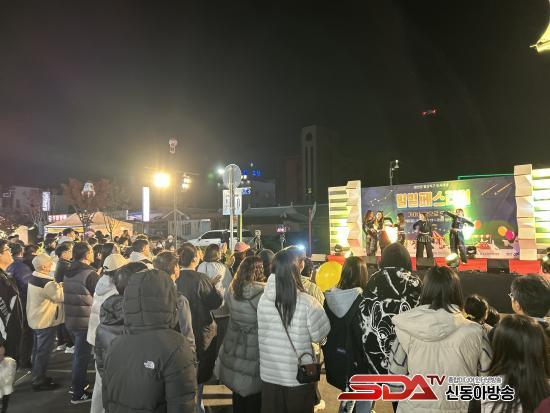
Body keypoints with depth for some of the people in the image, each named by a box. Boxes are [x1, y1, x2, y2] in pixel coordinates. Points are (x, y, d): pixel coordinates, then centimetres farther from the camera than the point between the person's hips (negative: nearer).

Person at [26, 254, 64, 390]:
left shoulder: (34, 277, 2)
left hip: (36, 319, 10)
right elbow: (61, 296, -22)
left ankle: (37, 376, 36)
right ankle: (39, 381, 15)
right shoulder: (46, 282, -28)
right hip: (46, 321, -10)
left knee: (38, 349, 22)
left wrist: (58, 285, -6)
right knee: (44, 351, 3)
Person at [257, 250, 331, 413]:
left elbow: (262, 334, -1)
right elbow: (320, 335, -8)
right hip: (299, 375, -2)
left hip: (269, 373, 2)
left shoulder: (263, 299, -11)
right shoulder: (307, 303, -20)